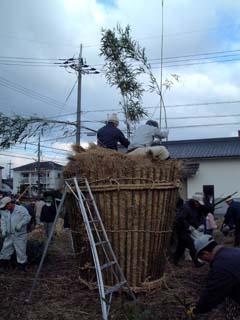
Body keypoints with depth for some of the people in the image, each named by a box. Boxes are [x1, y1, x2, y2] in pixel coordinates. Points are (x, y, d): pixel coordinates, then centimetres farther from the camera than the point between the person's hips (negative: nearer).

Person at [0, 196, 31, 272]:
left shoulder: (21, 209, -7)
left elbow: (27, 217, -16)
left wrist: (20, 224, -29)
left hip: (20, 236, -5)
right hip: (9, 236, 5)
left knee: (21, 252, 0)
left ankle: (21, 268, 13)